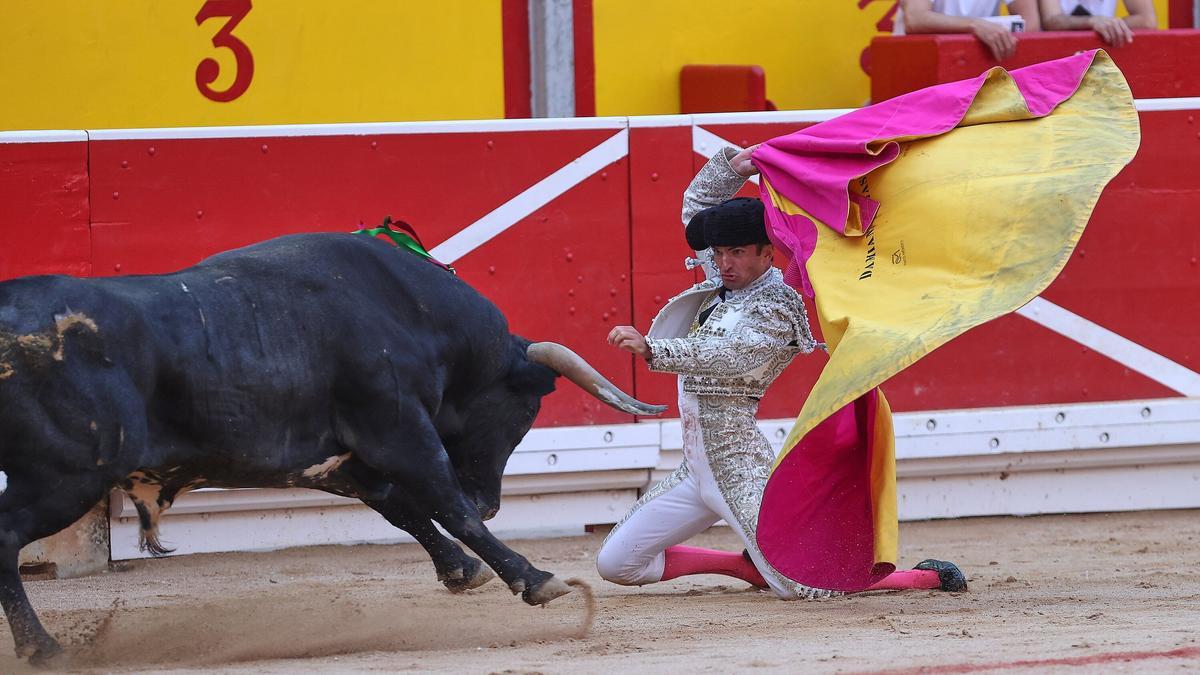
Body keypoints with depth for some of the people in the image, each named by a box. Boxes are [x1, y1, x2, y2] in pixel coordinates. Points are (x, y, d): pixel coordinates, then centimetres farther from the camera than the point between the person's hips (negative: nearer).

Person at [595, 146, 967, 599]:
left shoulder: (775, 308, -13)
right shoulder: (726, 283, 10)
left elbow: (728, 357, -30)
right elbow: (697, 203, 19)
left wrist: (649, 349, -41)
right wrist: (736, 164, 0)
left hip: (737, 463, -9)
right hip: (697, 466, 9)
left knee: (799, 586, -17)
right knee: (614, 564, 7)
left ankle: (930, 578, 2)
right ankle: (746, 564, 19)